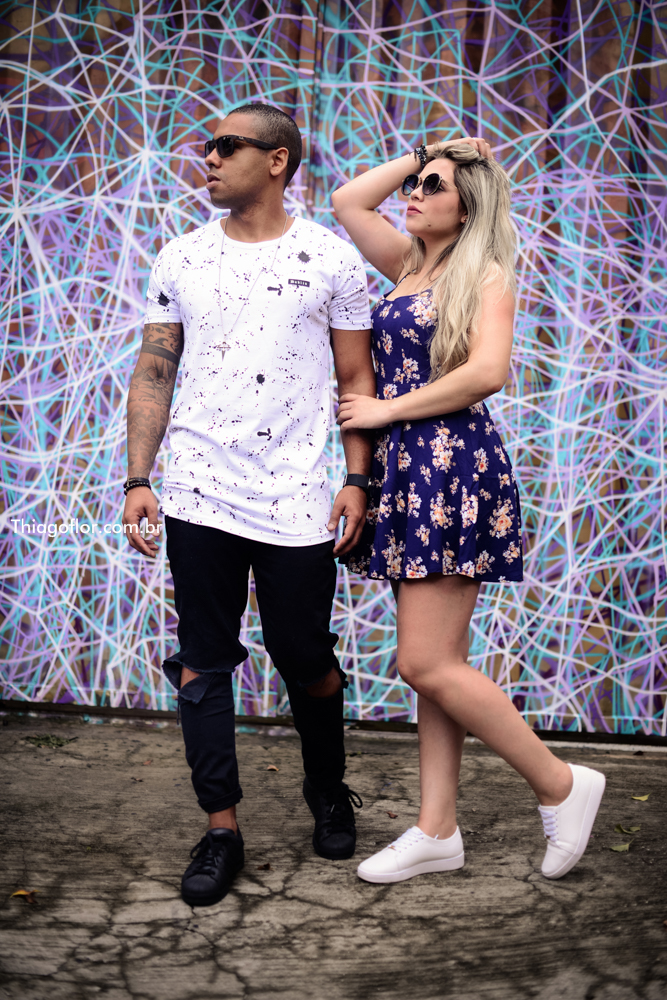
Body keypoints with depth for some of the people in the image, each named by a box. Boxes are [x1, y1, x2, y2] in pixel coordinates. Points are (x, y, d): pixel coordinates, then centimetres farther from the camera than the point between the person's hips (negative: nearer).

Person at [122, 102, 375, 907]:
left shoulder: (330, 259, 2)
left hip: (295, 504, -2)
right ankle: (221, 830, 16)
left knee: (306, 663, 7)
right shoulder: (180, 259, 9)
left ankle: (328, 792, 34)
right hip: (198, 500, 2)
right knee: (202, 666, 3)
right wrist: (137, 481, 2)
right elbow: (154, 375, 10)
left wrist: (356, 481, -3)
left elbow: (357, 380, 5)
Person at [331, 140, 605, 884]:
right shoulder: (409, 265, 17)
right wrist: (420, 155, 16)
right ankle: (437, 831, 15)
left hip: (454, 467, -8)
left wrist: (387, 409, -12)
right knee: (437, 662, 8)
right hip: (404, 469, 8)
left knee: (426, 663, -10)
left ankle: (562, 786, 5)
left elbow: (487, 372, -18)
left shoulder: (484, 274, -4)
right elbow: (347, 202, 20)